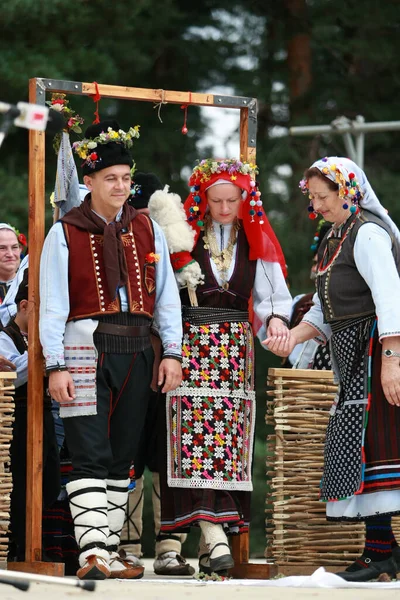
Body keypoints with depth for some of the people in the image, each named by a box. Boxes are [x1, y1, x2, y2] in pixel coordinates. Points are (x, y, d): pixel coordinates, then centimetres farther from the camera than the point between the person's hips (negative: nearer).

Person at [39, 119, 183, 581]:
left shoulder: (147, 230, 11)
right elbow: (51, 305, -3)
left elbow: (166, 296, 12)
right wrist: (56, 366, -11)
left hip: (136, 352, 4)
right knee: (90, 455, -12)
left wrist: (172, 352, 3)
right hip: (85, 350, -4)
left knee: (122, 456, 7)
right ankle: (91, 551, -17)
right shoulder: (65, 233, 0)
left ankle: (109, 552, 12)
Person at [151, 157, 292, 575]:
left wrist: (275, 317, -13)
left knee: (228, 436, 0)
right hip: (191, 344, -3)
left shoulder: (255, 241, 10)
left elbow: (270, 291, 5)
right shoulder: (185, 236, 3)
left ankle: (210, 535, 3)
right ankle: (214, 535, -23)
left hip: (235, 348, 3)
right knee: (197, 430, -14)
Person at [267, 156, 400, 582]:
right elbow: (325, 312, 19)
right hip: (352, 355, 10)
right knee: (359, 440, 6)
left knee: (363, 439, -13)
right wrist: (295, 335, 1)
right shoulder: (335, 239, 19)